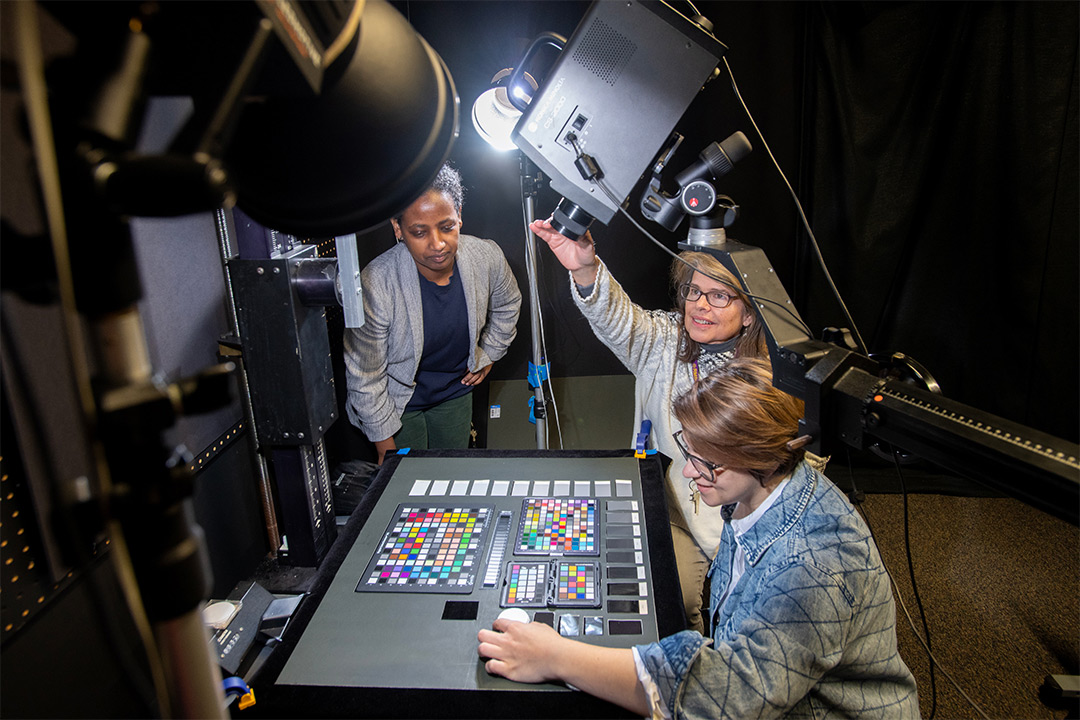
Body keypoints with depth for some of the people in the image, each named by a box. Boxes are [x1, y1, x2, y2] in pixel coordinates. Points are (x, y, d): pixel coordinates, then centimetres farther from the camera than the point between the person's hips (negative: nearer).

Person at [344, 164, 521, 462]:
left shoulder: (487, 258, -20)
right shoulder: (375, 285, -32)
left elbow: (508, 305, 7)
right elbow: (365, 378, -20)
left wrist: (488, 354, 9)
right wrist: (385, 444, -12)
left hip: (455, 392, 4)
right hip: (397, 401, -4)